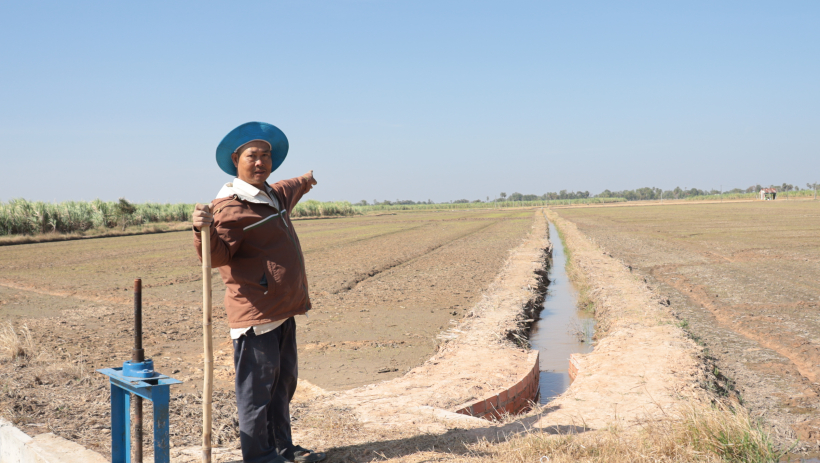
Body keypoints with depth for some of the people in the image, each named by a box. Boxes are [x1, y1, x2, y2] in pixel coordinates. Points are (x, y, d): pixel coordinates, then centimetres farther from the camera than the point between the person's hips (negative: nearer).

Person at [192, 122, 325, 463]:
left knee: (283, 383, 19)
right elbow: (217, 254, -24)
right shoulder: (231, 207, -16)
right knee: (257, 388, -1)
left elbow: (286, 191, 39)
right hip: (255, 314, -10)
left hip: (282, 312, 10)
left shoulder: (273, 196, 14)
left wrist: (304, 181, 59)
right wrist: (205, 230, -44)